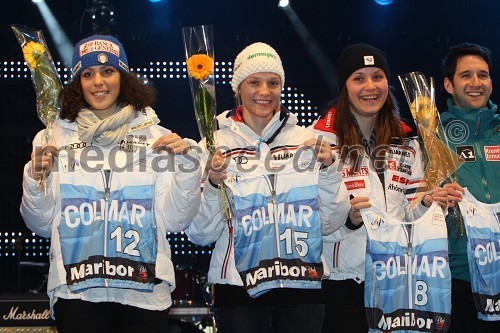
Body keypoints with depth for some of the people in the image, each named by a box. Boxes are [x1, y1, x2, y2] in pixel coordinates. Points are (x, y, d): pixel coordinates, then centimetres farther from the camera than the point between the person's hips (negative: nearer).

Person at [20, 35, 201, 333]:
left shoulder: (156, 137, 4)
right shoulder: (54, 138, 5)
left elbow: (175, 221, 1)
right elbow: (42, 225, 8)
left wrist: (186, 166, -10)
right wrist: (35, 180, -7)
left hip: (144, 295, 0)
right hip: (76, 294, 0)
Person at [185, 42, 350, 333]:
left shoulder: (306, 141, 4)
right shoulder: (216, 145, 0)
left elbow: (331, 223, 3)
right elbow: (201, 235, -2)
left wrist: (328, 170, -9)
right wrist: (214, 185, -17)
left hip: (303, 287, 2)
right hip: (238, 288, -1)